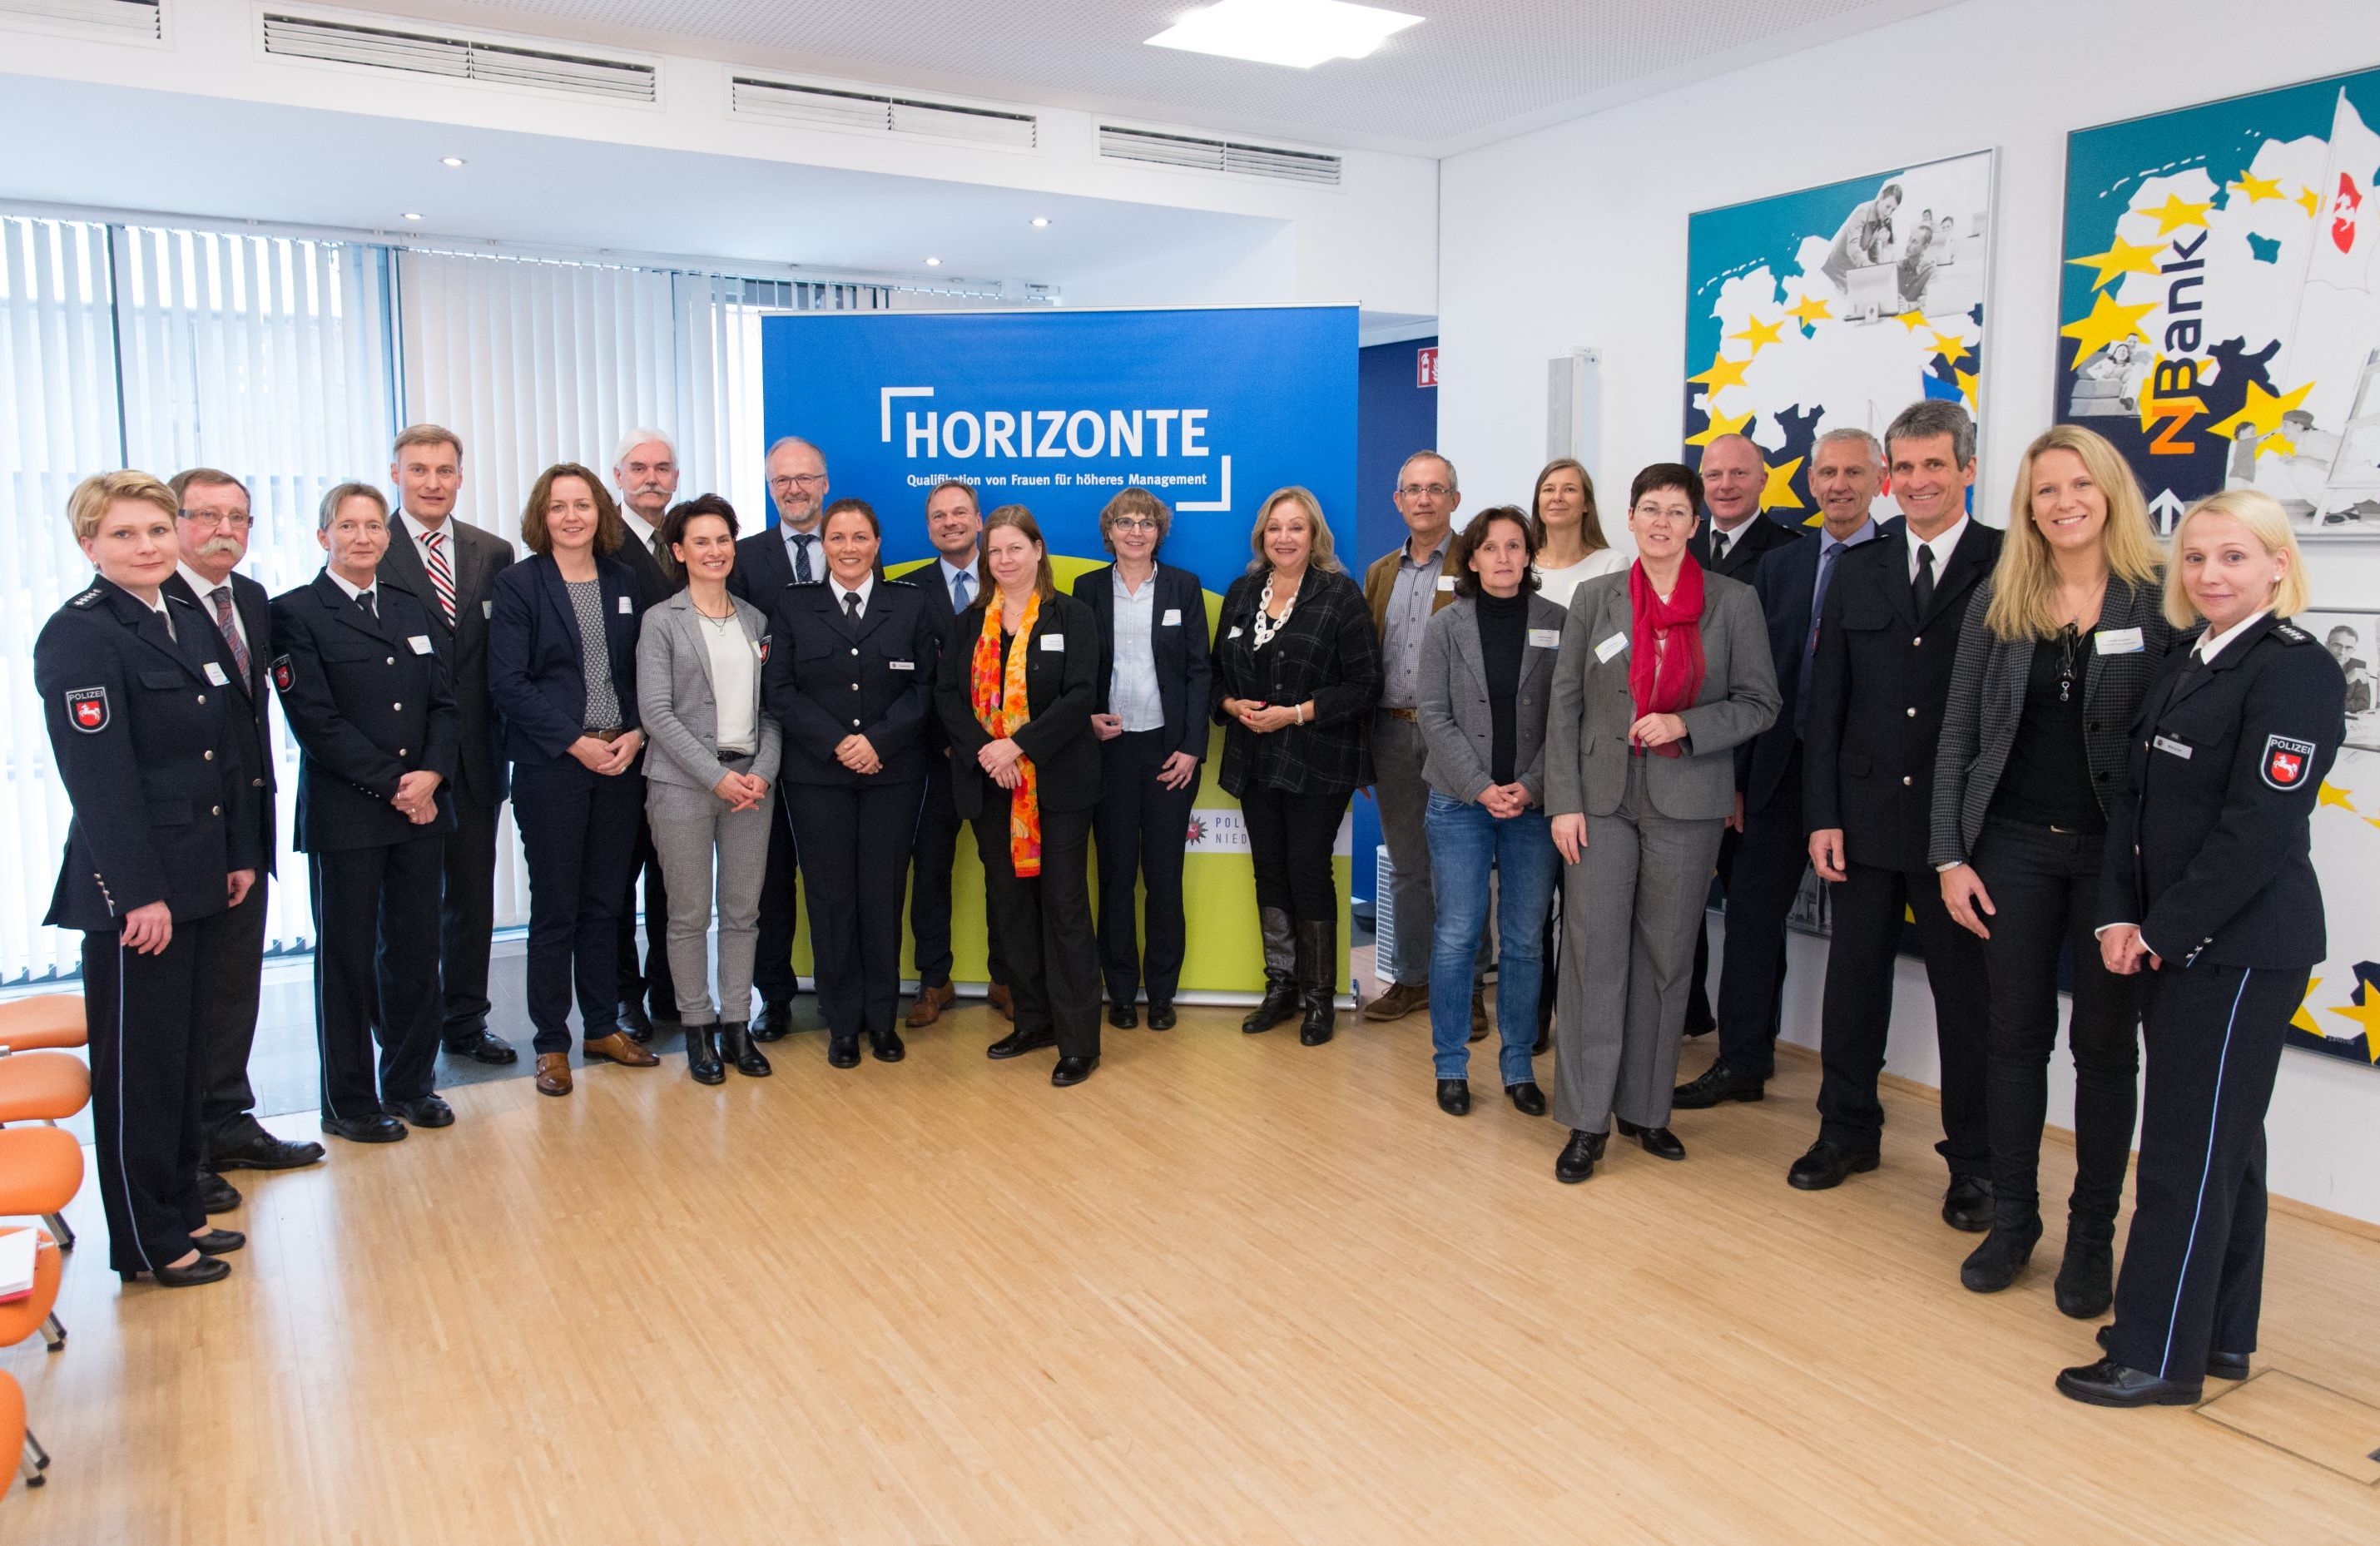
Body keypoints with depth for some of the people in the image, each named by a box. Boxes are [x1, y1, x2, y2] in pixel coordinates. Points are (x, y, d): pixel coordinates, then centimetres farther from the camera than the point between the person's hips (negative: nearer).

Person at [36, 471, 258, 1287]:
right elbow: (98, 775, -18)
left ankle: (180, 1210, 29)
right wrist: (139, 893, -20)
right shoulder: (78, 635, -12)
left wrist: (242, 853, 11)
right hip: (130, 889, -7)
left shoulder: (194, 623, 11)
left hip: (201, 880, 8)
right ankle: (145, 1242, 16)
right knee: (137, 1065, 4)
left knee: (186, 1055, 16)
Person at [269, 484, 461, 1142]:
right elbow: (316, 720, -12)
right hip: (343, 816, -5)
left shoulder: (411, 612, 15)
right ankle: (348, 1101, 16)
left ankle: (409, 1083, 23)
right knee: (347, 957, 4)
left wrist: (431, 773, -8)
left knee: (415, 951, 9)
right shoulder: (295, 613, -3)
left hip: (421, 810, 5)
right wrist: (392, 785, -13)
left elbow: (444, 705, 10)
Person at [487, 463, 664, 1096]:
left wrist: (635, 735, -6)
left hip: (621, 762, 4)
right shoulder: (519, 584, -3)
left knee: (605, 901, 11)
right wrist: (576, 743, -15)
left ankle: (603, 1026, 23)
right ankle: (552, 1044, 12)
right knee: (555, 907, 2)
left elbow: (643, 671, 10)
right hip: (550, 766, -4)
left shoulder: (623, 582, 10)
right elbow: (507, 682, -9)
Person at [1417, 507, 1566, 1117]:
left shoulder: (1557, 625, 3)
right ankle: (1450, 1066, 14)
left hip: (1534, 804, 1)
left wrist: (1529, 786, -12)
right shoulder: (1446, 627, 4)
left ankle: (1518, 1067, 19)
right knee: (1457, 936, 1)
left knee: (1525, 940, 6)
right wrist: (1482, 787, -12)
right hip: (1460, 803, 0)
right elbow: (1435, 717, -2)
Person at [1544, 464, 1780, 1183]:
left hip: (1687, 805, 0)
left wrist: (1685, 726, -15)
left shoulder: (1733, 602, 2)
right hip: (1603, 799, 0)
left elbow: (1760, 703, 2)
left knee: (1665, 959, 8)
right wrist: (1564, 801, -3)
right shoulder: (1595, 598, 5)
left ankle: (1644, 1108, 21)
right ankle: (1586, 1119, 7)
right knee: (1594, 954, -2)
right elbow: (1564, 705, 4)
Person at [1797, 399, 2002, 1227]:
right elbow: (1826, 702, 6)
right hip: (1865, 817, 4)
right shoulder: (1857, 571, 7)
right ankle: (1848, 1130, 30)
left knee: (1966, 993, 8)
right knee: (1853, 979, 13)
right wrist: (1823, 815, 0)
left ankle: (1974, 1161, 23)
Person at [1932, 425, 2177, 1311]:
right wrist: (1950, 856, -2)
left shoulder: (2160, 600, -5)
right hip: (2015, 845, 2)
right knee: (2015, 1034, 10)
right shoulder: (1998, 600, 2)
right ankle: (2011, 1220, 24)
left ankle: (2092, 1235, 23)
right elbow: (1958, 736, 3)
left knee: (2105, 1043, 9)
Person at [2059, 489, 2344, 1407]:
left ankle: (2160, 1357, 9)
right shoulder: (2183, 669, 12)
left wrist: (2163, 928, -14)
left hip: (2241, 946, -8)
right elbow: (2135, 797, 10)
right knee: (2220, 1143, 16)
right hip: (2173, 944, 8)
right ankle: (2221, 1338, 28)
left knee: (2190, 1150, -2)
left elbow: (2258, 827, -19)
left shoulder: (2297, 671, -13)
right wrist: (2121, 916, -1)